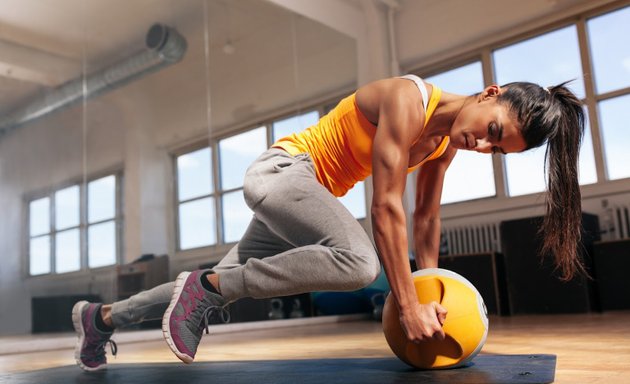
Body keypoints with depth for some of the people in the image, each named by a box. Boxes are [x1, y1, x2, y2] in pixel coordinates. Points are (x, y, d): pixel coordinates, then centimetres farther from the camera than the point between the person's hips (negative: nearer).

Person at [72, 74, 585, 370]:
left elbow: (426, 216, 9)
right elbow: (387, 207, -27)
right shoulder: (408, 100, -23)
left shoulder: (447, 138, 2)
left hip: (310, 194, 9)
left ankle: (102, 316, 31)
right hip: (283, 170, -9)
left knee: (217, 290, 12)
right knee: (359, 261, -33)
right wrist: (408, 306, -25)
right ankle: (205, 286, -19)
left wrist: (430, 290, 11)